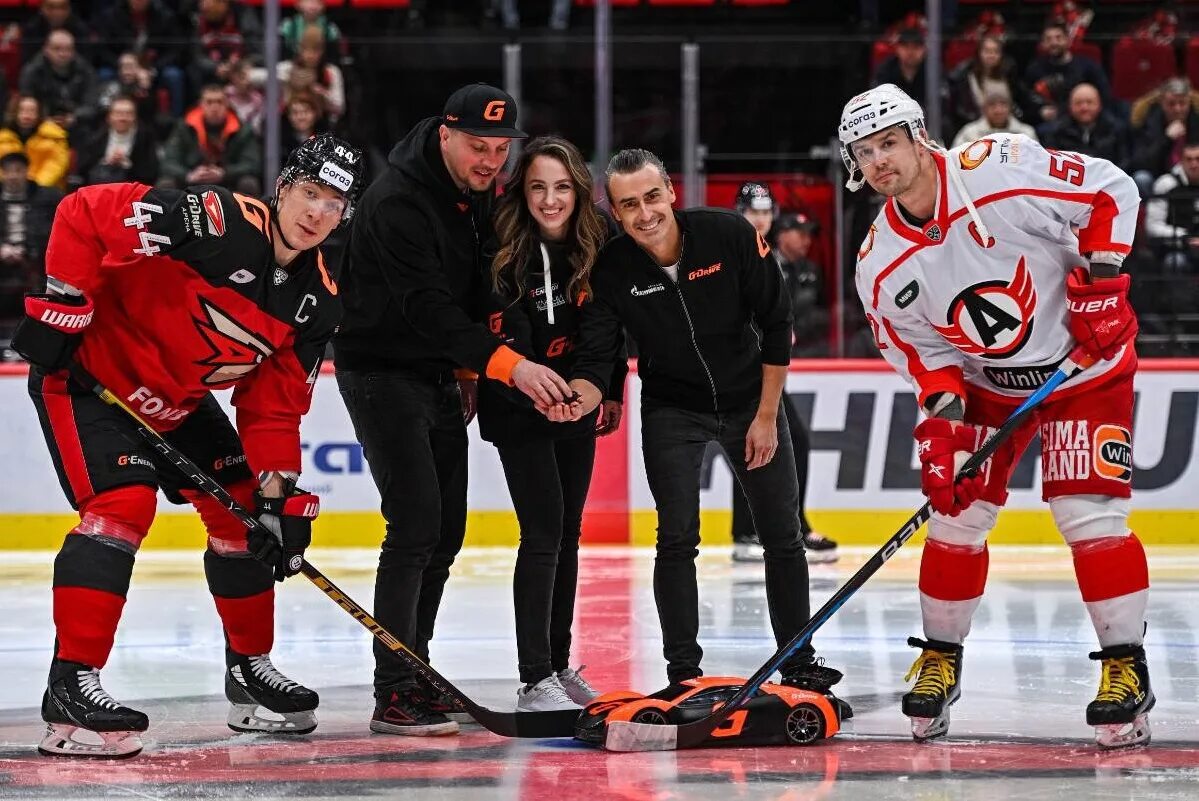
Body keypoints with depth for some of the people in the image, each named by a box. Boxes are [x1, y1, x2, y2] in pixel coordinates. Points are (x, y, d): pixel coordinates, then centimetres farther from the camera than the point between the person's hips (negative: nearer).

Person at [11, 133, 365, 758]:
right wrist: (60, 303, -25)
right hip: (86, 371, -8)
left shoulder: (316, 300, -4)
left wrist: (278, 495, -9)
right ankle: (70, 687, -24)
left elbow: (274, 403, 0)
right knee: (123, 504, -24)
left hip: (179, 400, 8)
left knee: (242, 509, 9)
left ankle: (249, 667, 27)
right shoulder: (216, 222, -28)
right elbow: (83, 214, -28)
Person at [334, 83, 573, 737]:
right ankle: (394, 695, -17)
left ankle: (414, 673, 21)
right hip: (381, 371, -9)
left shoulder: (480, 191, 3)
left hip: (439, 375, 9)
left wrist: (468, 370, 14)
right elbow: (427, 308, -31)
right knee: (415, 524, -17)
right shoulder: (400, 199, -25)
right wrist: (507, 364, -37)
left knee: (447, 532, 10)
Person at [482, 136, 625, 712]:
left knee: (568, 534, 13)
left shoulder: (598, 242, -5)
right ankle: (535, 680, -12)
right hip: (519, 409, -5)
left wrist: (612, 393, 11)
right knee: (543, 533, -13)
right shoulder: (505, 253, -18)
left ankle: (559, 664, 25)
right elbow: (505, 338, -22)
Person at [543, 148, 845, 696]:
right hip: (672, 411, 0)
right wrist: (579, 398, -43)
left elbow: (777, 326, -12)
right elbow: (597, 360, -19)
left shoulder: (730, 235, -22)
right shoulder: (610, 271, -19)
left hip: (749, 400, 0)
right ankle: (683, 671, 0)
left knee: (782, 537, 5)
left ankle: (799, 664, 18)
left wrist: (766, 416, -11)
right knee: (677, 540, -10)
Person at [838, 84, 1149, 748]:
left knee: (1089, 514, -14)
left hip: (1084, 364, -5)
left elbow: (1111, 192, -16)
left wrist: (1101, 277, -23)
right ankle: (940, 658, 20)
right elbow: (917, 345, 0)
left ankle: (1126, 668, -6)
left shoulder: (1001, 170, -24)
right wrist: (942, 410, -18)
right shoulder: (880, 263, -9)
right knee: (956, 514, 1)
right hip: (985, 383, 5)